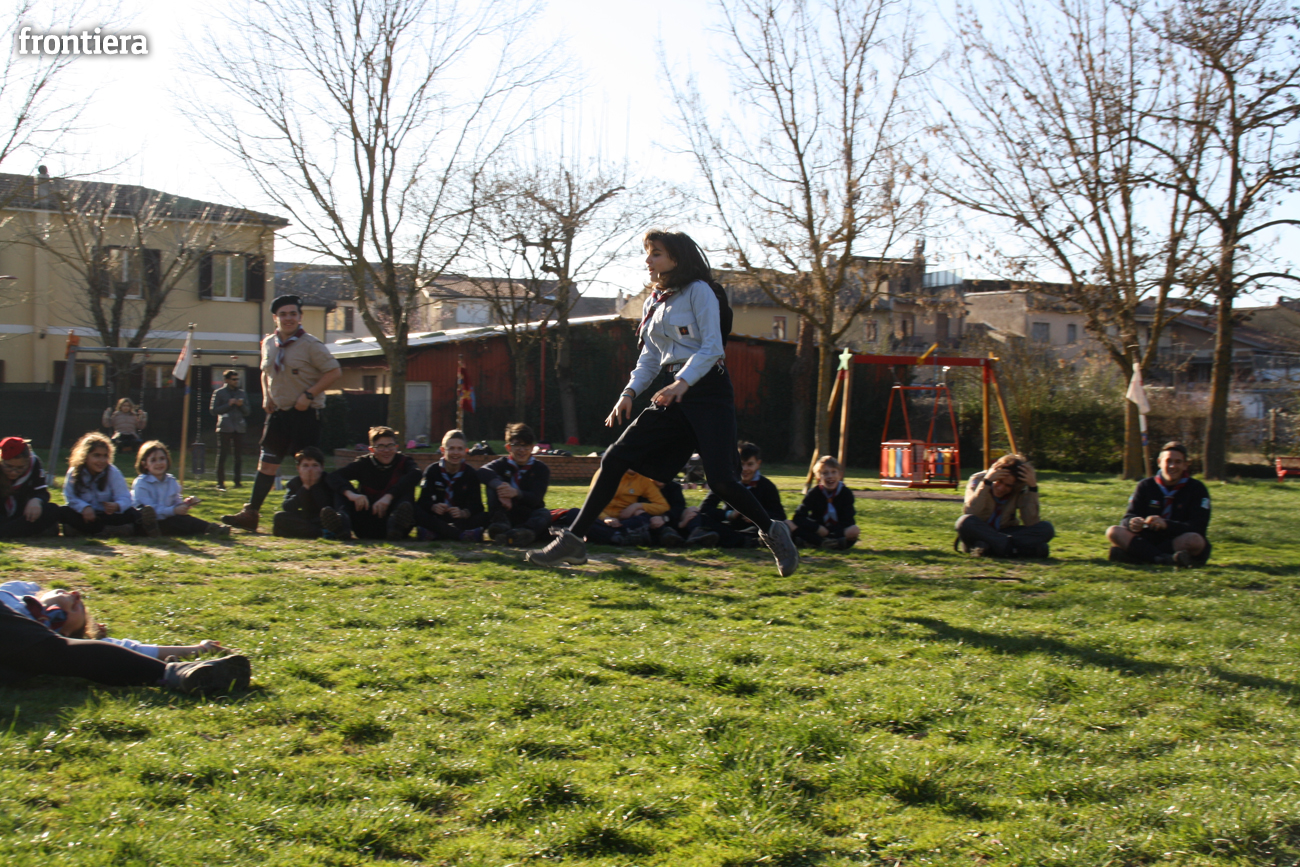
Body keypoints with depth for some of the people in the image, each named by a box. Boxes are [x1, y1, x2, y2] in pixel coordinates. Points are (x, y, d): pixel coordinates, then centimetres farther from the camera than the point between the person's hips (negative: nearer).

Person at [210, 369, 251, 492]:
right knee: (222, 456, -5)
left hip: (239, 428, 4)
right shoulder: (219, 393, 5)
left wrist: (241, 405, -5)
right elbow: (213, 410, -2)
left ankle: (237, 481, 7)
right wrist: (228, 405, -10)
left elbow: (247, 411, 15)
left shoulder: (242, 393, 17)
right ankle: (220, 483, -2)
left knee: (238, 456, 2)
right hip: (224, 428, -4)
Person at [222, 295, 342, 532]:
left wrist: (308, 395, -17)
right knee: (267, 463, 6)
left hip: (306, 414, -6)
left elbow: (334, 371, -12)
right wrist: (266, 395, 8)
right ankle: (250, 514, 10)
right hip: (279, 412, 6)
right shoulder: (268, 344, 8)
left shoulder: (310, 344, -11)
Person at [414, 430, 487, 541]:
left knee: (485, 517, -28)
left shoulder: (470, 473, 2)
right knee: (415, 510, -29)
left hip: (461, 518, 0)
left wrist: (464, 513, -33)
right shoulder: (432, 470, 2)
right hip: (437, 518, 0)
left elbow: (476, 504, -10)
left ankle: (435, 533, -40)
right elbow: (424, 500, -9)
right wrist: (434, 507, -33)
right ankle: (461, 534, -41)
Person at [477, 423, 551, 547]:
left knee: (544, 513, -33)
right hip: (504, 516, 1)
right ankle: (500, 524, -39)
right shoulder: (503, 463, 4)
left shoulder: (541, 469, 0)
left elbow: (535, 499, -17)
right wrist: (499, 486, -43)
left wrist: (516, 493, -40)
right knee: (493, 481, -17)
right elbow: (483, 471, -21)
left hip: (528, 519, -1)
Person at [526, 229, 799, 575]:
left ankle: (772, 532, 9)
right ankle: (573, 540, 1)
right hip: (671, 396, 7)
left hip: (707, 392, -7)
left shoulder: (698, 291, -5)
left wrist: (682, 382, -27)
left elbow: (712, 347, -14)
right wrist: (629, 393, 3)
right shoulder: (653, 303, 17)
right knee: (614, 459, -3)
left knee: (720, 479, -15)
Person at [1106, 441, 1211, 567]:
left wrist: (1166, 524, -31)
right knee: (1113, 532, -21)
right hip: (1149, 540, 3)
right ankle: (1168, 559, -34)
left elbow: (1198, 527, -13)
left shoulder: (1197, 488, -1)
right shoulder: (1146, 486, 7)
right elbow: (1129, 518, 0)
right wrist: (1133, 523, -27)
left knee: (1195, 540, -36)